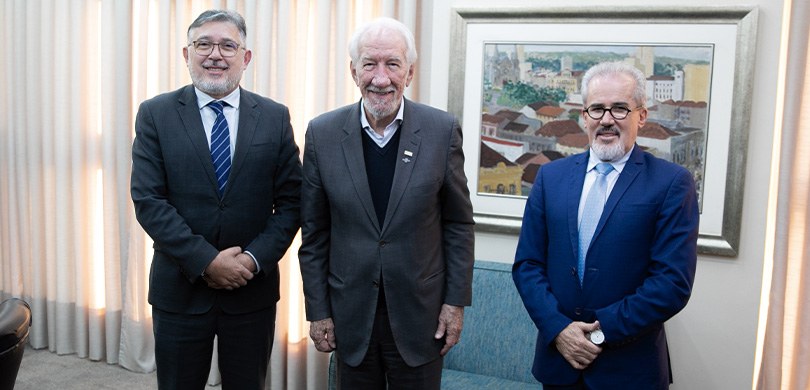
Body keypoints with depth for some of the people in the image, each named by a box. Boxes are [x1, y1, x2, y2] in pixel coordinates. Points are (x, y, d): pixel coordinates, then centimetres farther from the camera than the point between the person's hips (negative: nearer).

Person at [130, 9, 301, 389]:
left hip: (253, 288, 1)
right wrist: (206, 261, -16)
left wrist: (255, 258, -13)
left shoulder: (275, 117, 1)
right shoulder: (155, 114, -2)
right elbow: (147, 200, -8)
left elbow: (291, 200, 0)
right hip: (180, 288, 0)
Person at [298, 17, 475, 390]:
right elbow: (314, 232, 1)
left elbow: (458, 223, -1)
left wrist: (456, 301, -2)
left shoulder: (442, 130, -7)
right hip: (351, 315, 1)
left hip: (420, 314, -1)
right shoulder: (322, 133, -5)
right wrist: (318, 310, 1)